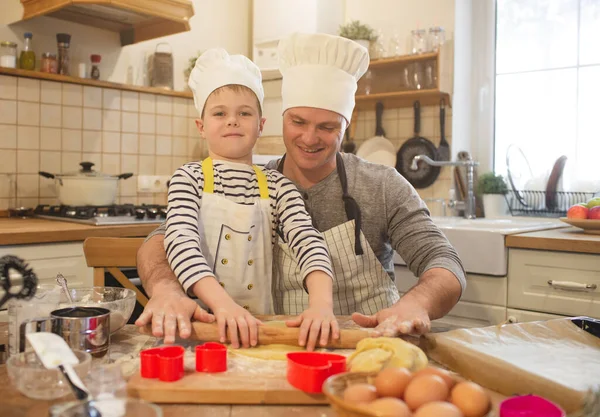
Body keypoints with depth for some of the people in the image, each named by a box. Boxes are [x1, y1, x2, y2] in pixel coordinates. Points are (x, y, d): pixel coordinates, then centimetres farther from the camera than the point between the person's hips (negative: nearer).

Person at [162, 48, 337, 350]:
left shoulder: (277, 186, 7)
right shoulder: (188, 179, 2)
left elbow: (307, 241, -6)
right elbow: (181, 241, -13)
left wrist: (321, 302, -26)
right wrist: (223, 303, -30)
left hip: (258, 326, 2)